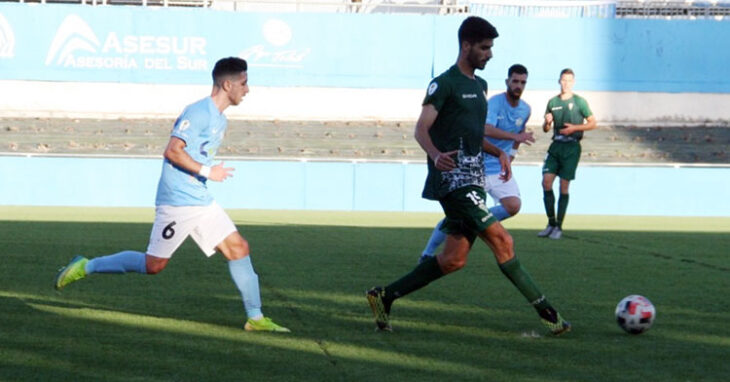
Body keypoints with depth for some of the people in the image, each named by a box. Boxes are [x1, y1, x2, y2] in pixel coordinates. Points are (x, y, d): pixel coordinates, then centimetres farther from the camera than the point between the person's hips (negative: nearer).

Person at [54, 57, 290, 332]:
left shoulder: (220, 120, 16)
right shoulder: (199, 112, -15)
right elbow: (173, 151, -21)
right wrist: (207, 171, -19)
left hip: (201, 201, 9)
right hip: (177, 202, -9)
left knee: (238, 248, 1)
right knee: (153, 265, -5)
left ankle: (255, 318, 5)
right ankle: (86, 267, 10)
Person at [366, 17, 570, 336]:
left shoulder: (479, 85, 20)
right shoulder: (444, 84, -7)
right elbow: (421, 128, -15)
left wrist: (498, 152, 13)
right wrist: (436, 155, -34)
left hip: (473, 182, 9)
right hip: (454, 180, -9)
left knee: (454, 259, 6)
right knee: (501, 241, -12)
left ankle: (384, 297, 13)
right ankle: (544, 311, -8)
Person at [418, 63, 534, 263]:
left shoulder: (525, 110, 4)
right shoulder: (495, 103, -17)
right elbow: (487, 130, -35)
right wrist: (515, 136, -43)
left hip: (500, 169, 6)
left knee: (513, 206, -17)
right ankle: (427, 253, 14)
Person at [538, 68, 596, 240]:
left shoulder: (579, 101, 1)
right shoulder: (553, 102, 13)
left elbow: (592, 123, 2)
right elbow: (545, 129, 18)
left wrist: (574, 128, -11)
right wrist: (547, 122, -5)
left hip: (571, 147, -4)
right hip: (555, 146, 4)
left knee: (564, 186, -4)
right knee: (546, 182, -7)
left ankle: (559, 227, 2)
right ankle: (551, 223, 5)